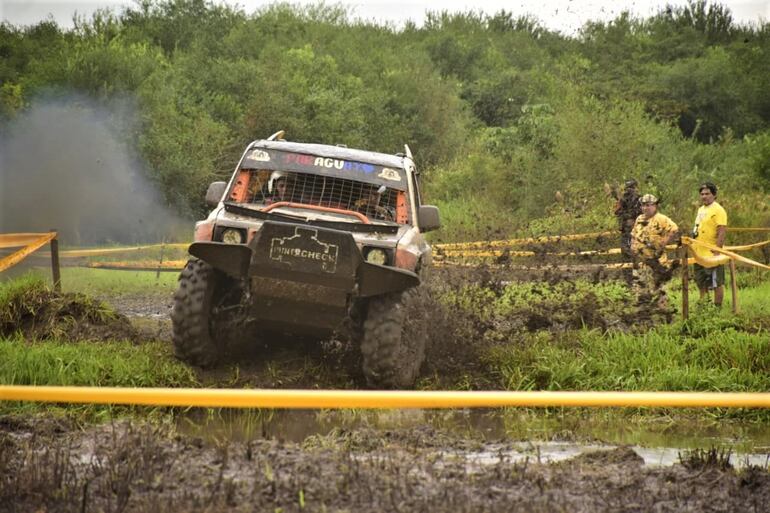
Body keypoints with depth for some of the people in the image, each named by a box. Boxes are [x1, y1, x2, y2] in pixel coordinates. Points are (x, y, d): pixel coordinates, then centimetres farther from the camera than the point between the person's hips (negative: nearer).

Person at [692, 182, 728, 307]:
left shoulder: (718, 210, -13)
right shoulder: (701, 209, 14)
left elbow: (722, 232, -19)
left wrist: (716, 252, -24)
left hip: (712, 255, -9)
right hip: (699, 254, 9)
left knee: (716, 283, -1)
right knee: (701, 284, 17)